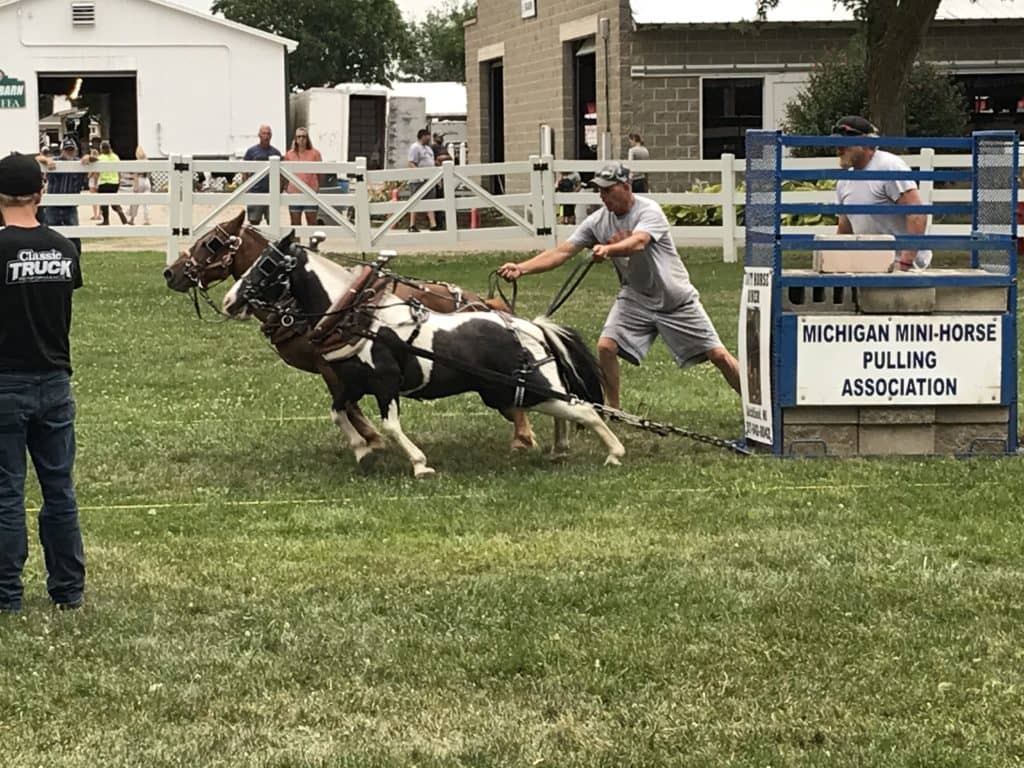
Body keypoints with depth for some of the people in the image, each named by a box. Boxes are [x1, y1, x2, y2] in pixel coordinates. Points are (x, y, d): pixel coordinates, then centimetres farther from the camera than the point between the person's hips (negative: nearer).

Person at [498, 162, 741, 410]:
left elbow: (638, 243, -42)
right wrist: (521, 268, -26)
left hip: (676, 298, -4)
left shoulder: (648, 211, -22)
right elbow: (563, 251, -13)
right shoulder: (597, 221, -7)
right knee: (605, 346, -16)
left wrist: (607, 249, -62)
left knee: (718, 355, -5)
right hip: (635, 298, 4)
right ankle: (613, 410, 1)